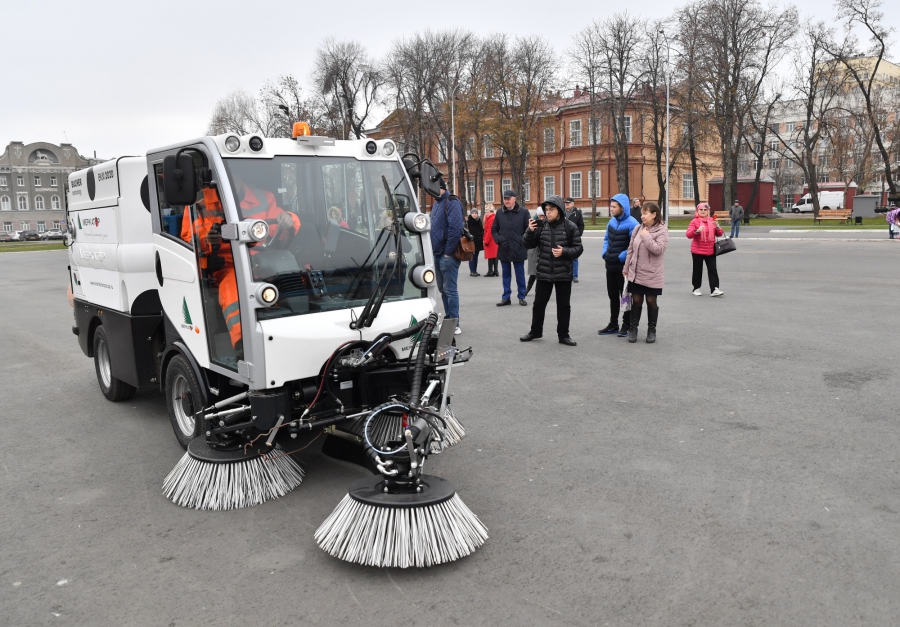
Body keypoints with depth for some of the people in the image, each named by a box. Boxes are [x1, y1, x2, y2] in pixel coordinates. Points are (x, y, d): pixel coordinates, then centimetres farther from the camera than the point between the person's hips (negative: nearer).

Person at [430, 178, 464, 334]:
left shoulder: (451, 202, -12)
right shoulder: (436, 203, 16)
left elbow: (455, 228, -21)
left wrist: (448, 251, -19)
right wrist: (434, 249, 12)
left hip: (447, 255, -9)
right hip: (437, 254, 9)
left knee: (450, 290, -6)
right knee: (443, 289, 14)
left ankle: (454, 325, -1)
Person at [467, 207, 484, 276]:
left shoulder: (479, 220, 10)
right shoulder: (468, 221, -6)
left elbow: (482, 230, 12)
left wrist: (483, 239, 7)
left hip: (478, 241, 6)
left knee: (476, 256, 11)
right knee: (472, 256, -6)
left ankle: (475, 271, 17)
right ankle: (472, 271, -3)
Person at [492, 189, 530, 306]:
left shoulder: (523, 212, -4)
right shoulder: (500, 212, 6)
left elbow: (529, 229, -2)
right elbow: (494, 229, 13)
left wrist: (523, 240, -11)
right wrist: (498, 239, -1)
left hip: (518, 249, -3)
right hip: (504, 249, 3)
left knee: (520, 275, 7)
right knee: (506, 275, 10)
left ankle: (521, 297, 16)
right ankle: (506, 297, 16)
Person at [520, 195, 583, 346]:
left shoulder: (570, 227, -4)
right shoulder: (541, 226, 2)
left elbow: (578, 248, -3)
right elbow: (527, 244, 3)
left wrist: (564, 252, -19)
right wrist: (530, 231, -15)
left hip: (563, 274, -2)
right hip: (544, 273, 2)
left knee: (564, 305, 7)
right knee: (539, 303, 11)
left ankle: (563, 334, 18)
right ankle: (535, 331, 28)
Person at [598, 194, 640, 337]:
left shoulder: (632, 223, -15)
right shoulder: (612, 221, 8)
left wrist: (621, 257, -19)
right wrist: (605, 253, 2)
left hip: (624, 267, -7)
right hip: (610, 266, 7)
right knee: (613, 295, 15)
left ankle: (627, 325, 14)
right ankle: (613, 324, 26)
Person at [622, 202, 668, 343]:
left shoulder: (662, 231, -10)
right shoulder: (638, 228, 4)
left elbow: (658, 249, -23)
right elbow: (631, 249, 9)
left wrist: (646, 236, -17)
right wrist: (626, 268, 12)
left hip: (652, 275, -3)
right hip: (635, 273, 4)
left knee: (651, 302, 8)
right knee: (636, 301, 9)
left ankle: (651, 330, 20)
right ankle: (633, 329, 20)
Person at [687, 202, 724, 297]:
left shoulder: (712, 221, 9)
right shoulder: (694, 221, -3)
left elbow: (720, 234, 10)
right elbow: (688, 235, -13)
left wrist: (717, 227, -10)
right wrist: (697, 230, -30)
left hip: (710, 251, 3)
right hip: (698, 251, -3)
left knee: (712, 270, -3)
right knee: (698, 270, 6)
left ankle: (715, 289, -6)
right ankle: (696, 288, 17)